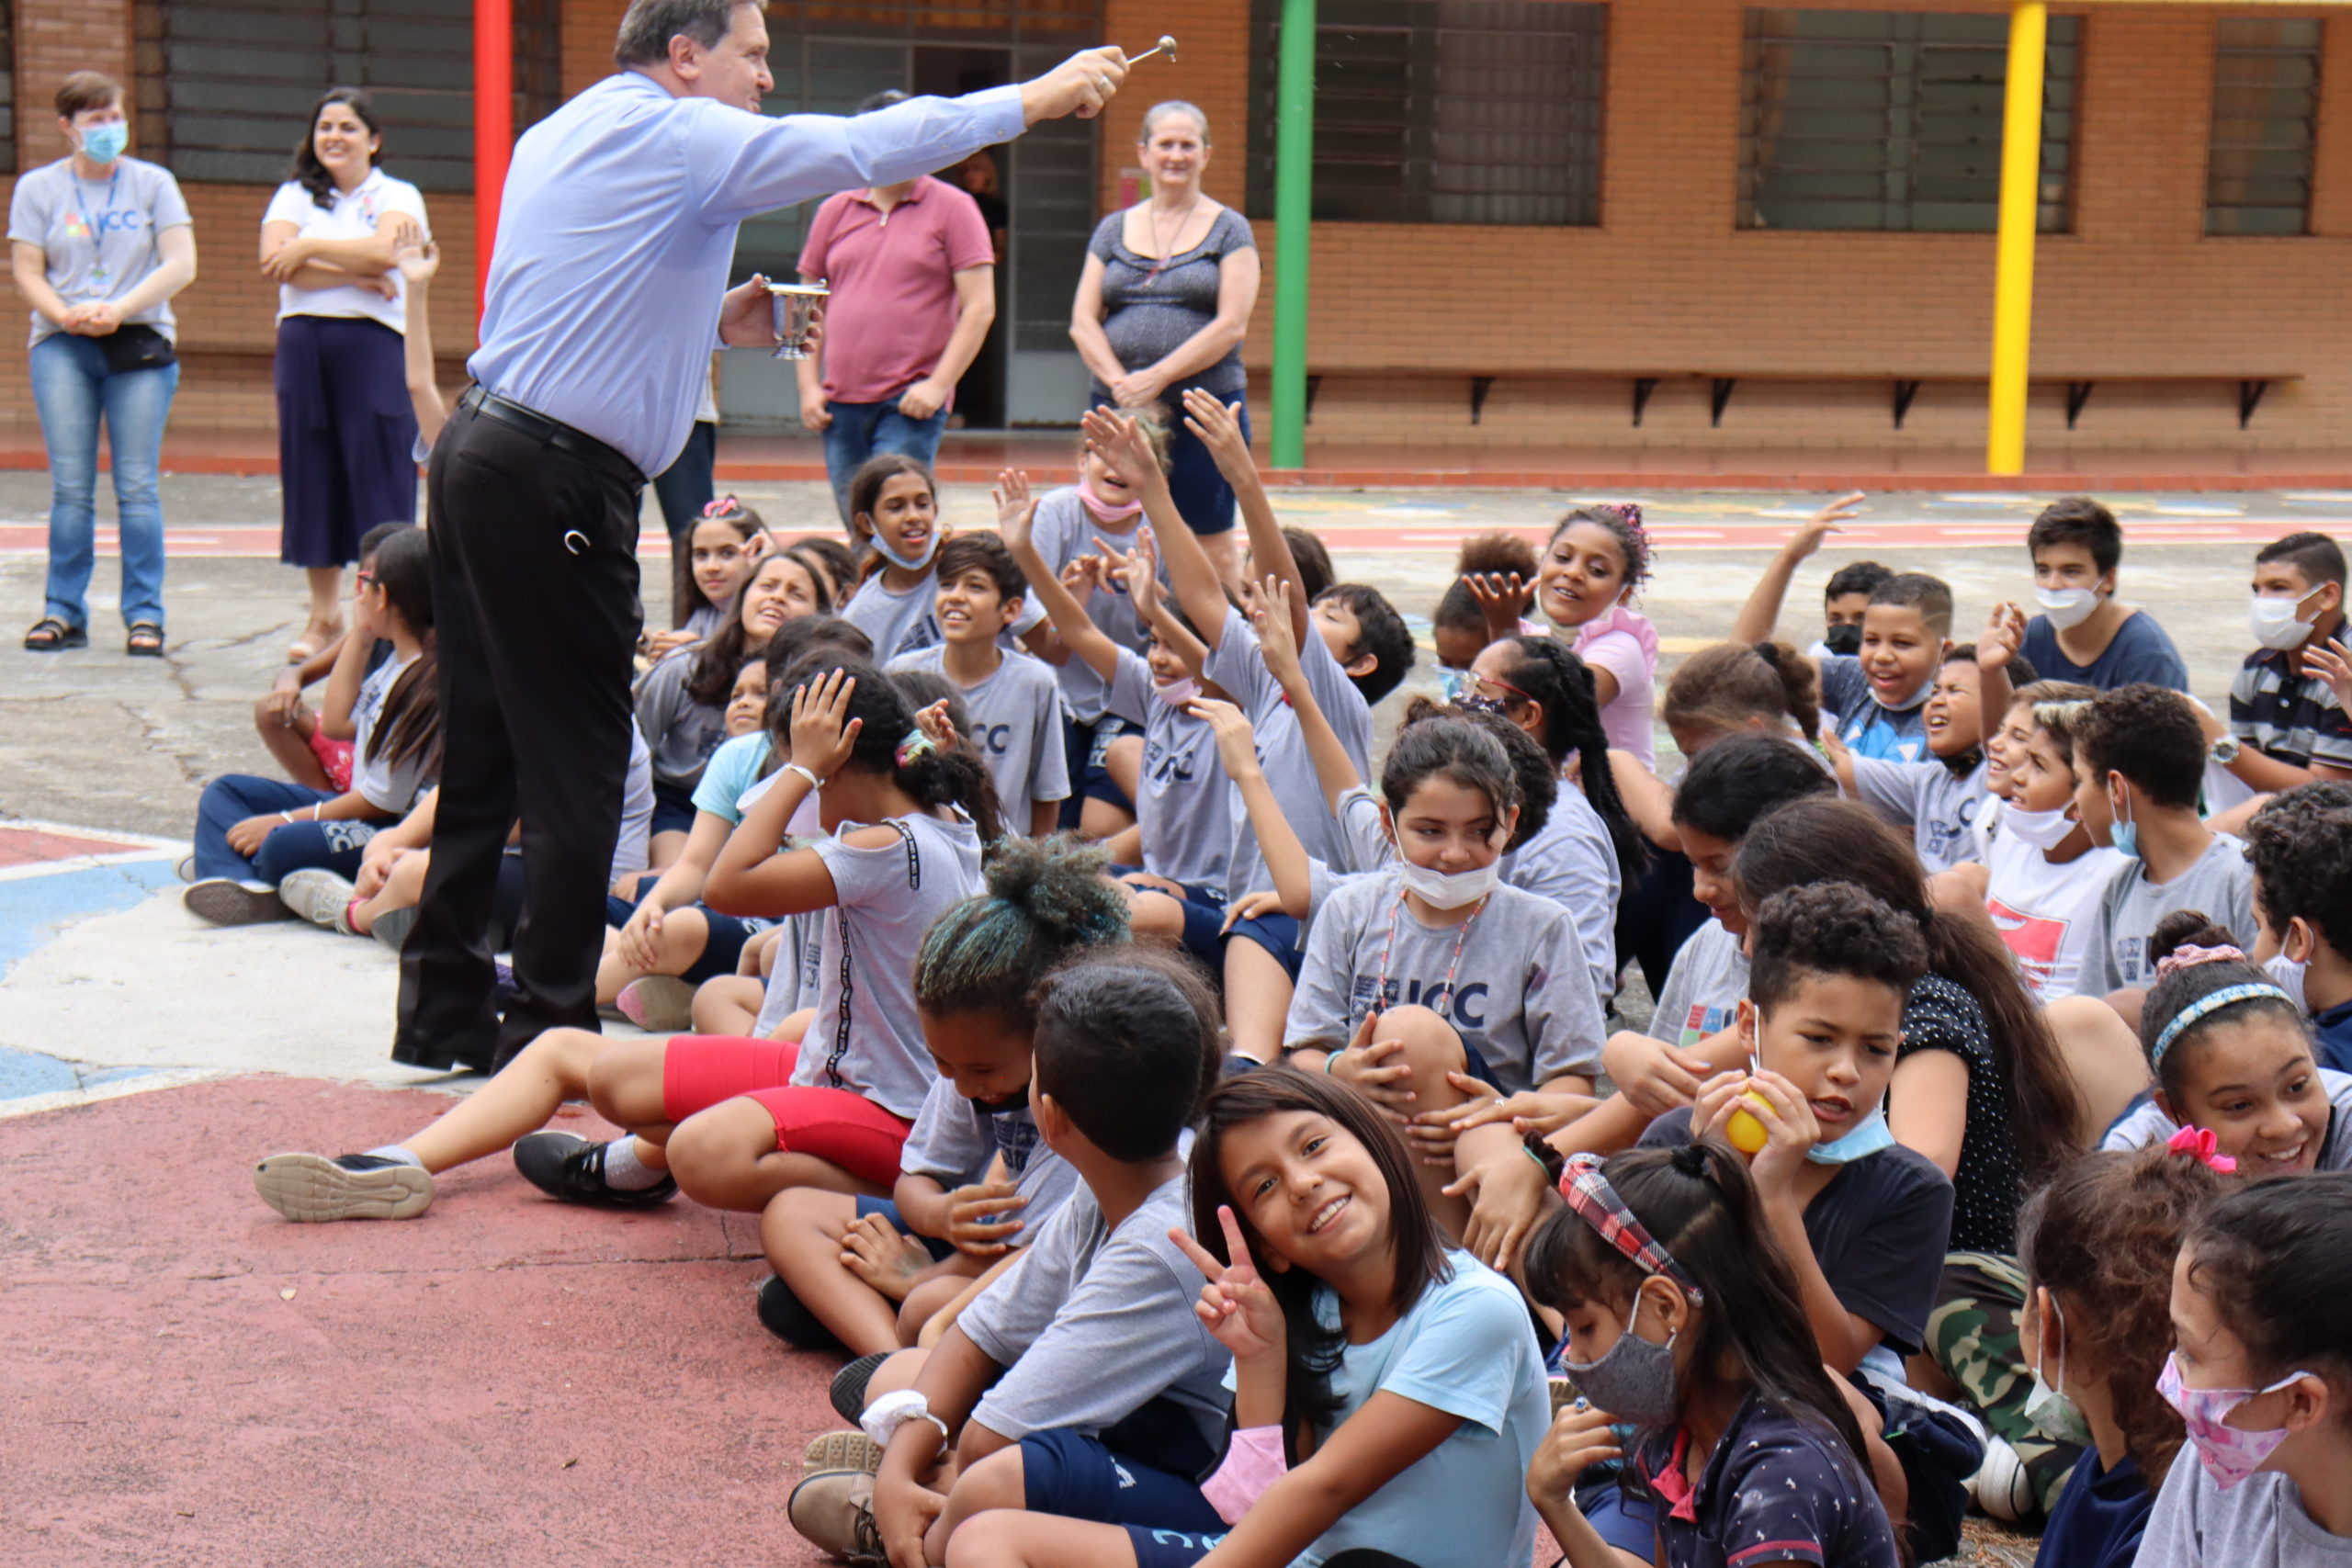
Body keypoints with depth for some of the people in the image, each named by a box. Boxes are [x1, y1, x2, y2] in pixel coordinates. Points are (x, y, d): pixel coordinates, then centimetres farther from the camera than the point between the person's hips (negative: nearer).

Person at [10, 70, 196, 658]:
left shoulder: (154, 183, 8)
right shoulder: (37, 187, 9)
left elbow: (181, 264, -1)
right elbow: (25, 270, 5)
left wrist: (119, 310, -12)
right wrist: (67, 315, -14)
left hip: (141, 345, 0)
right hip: (61, 347, 1)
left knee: (137, 486, -4)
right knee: (70, 487, -3)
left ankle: (145, 615, 0)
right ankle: (63, 612, 3)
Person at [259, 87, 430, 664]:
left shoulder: (398, 196, 8)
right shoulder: (294, 196, 15)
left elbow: (384, 252, -12)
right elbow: (274, 260, -3)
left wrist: (308, 248, -5)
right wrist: (357, 276, -10)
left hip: (373, 343, -3)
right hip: (303, 343, 3)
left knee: (379, 476, -6)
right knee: (312, 476, 3)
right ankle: (323, 619, 11)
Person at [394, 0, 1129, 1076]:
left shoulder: (557, 135, 19)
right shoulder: (680, 136, -9)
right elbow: (865, 148, -10)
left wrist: (714, 323, 15)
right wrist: (1040, 97, -2)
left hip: (477, 450, 9)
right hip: (556, 476, -9)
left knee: (484, 750, 14)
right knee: (577, 770, -1)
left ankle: (444, 1015, 20)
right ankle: (550, 1032, 5)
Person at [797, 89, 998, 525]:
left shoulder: (953, 208, 2)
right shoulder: (835, 211, 14)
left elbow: (980, 306, -4)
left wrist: (939, 384, -12)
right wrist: (809, 386, 5)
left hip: (912, 403, -4)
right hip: (840, 404, 4)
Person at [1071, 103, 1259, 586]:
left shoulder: (1229, 230, 4)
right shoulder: (1113, 230, 13)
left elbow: (1231, 325, -7)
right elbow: (1082, 321, 6)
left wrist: (1157, 377, -14)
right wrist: (1122, 384, -11)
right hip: (1118, 410, 3)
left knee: (1212, 547, -3)